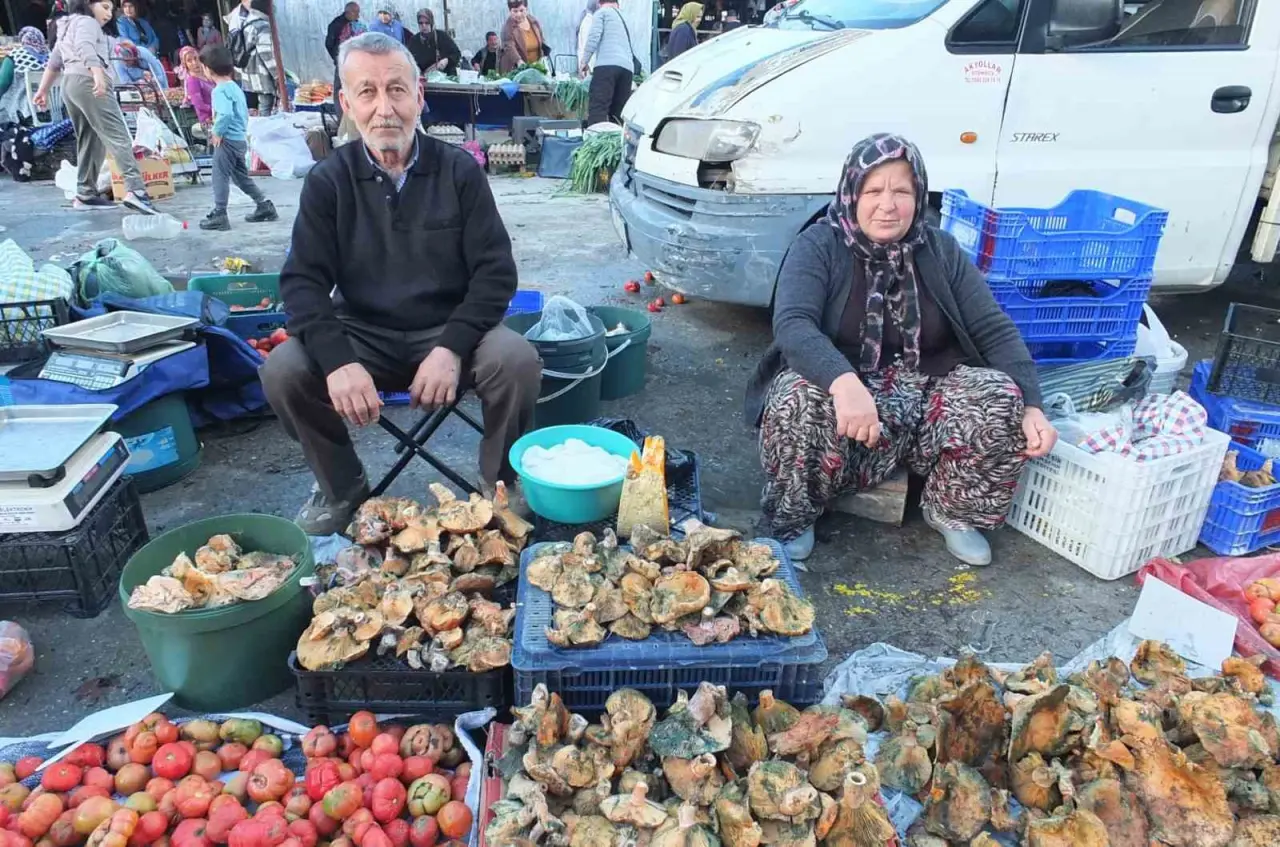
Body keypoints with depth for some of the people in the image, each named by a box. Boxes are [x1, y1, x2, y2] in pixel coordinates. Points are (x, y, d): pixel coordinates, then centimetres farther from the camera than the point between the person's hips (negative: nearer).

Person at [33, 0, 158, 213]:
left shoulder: (69, 26, 31)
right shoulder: (87, 22, 1)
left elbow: (54, 61, 33)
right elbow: (86, 49, -20)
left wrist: (43, 90, 36)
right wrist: (98, 75, -35)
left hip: (70, 84, 10)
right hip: (88, 82, -10)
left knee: (89, 140, 13)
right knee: (118, 136, -21)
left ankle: (85, 194, 11)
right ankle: (135, 190, -37)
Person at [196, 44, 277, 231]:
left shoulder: (220, 90, -15)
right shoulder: (235, 87, 14)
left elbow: (225, 114, -30)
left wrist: (217, 132, -18)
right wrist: (243, 131, 18)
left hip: (227, 140, -9)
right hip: (241, 138, 9)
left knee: (220, 176, -3)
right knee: (241, 176, 19)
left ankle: (219, 215, -2)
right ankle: (264, 206, 21)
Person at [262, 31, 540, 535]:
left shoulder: (458, 170, -3)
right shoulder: (328, 181, -1)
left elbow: (496, 271, -8)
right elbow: (303, 281, -6)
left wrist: (451, 348, -24)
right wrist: (339, 361, -26)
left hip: (449, 331, -1)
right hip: (363, 337, 2)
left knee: (518, 361, -30)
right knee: (282, 371, -24)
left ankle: (498, 486, -3)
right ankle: (341, 489, 4)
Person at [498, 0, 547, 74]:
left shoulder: (534, 21, 6)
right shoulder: (508, 27, -11)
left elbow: (542, 40, 17)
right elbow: (509, 47, -26)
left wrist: (543, 57, -1)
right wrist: (519, 61, -44)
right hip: (515, 69, -5)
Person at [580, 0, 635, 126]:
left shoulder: (602, 12, 13)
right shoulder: (623, 18, 34)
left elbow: (594, 36, -3)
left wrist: (584, 61, 0)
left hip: (607, 64, -6)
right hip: (627, 68, 7)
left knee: (597, 108, -15)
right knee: (619, 112, 4)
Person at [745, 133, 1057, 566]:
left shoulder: (941, 251, 2)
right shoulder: (818, 246, -9)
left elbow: (996, 331, 0)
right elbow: (792, 324, -25)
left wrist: (1031, 406, -15)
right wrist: (844, 382, -45)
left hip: (923, 401, 4)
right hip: (837, 389, -3)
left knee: (1001, 398, -22)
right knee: (799, 399, -36)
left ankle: (952, 512, 4)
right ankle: (794, 518, -9)